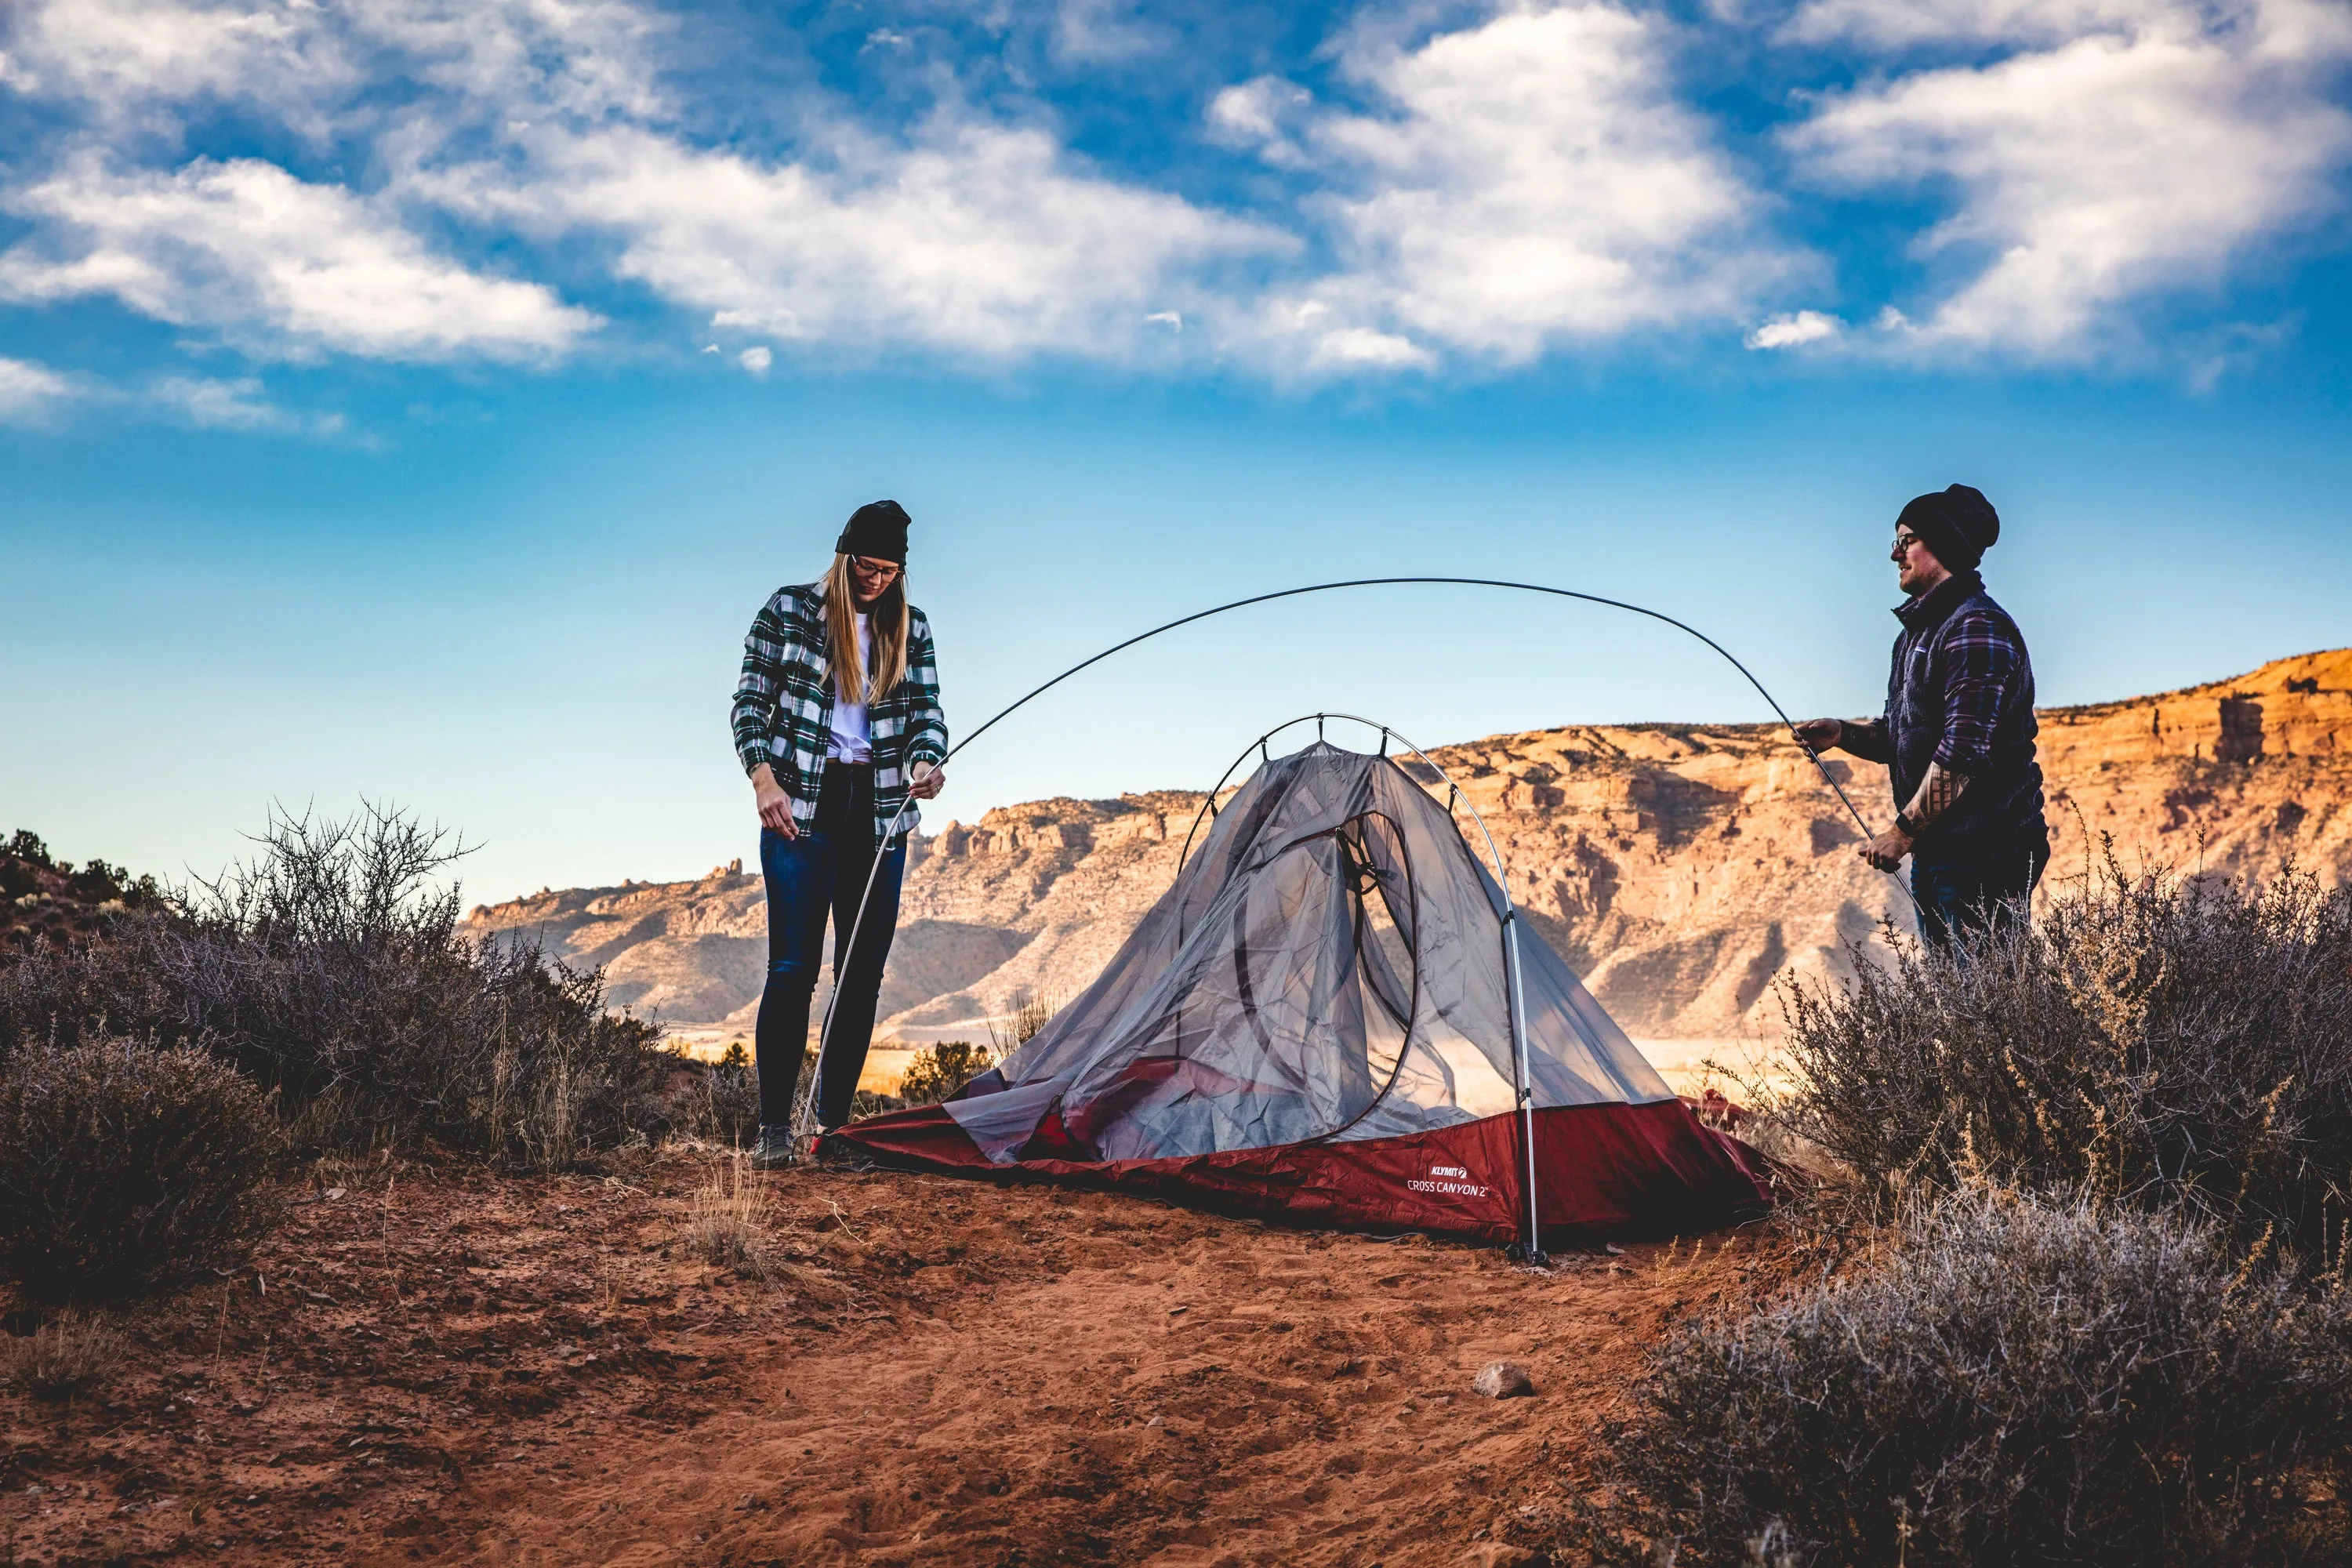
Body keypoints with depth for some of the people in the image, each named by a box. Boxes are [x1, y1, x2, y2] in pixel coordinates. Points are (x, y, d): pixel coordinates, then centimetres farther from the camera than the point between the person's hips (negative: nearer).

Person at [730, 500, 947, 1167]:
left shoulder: (911, 629, 11)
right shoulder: (788, 610, 2)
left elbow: (928, 711, 7)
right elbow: (750, 701, 2)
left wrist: (926, 761, -15)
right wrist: (763, 777, -11)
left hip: (879, 812, 4)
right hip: (802, 807, -4)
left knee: (863, 972, 5)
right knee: (793, 967, -9)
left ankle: (835, 1122, 14)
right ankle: (774, 1127, -3)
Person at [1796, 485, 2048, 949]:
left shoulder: (1977, 629, -15)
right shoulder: (1917, 630, 17)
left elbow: (1964, 752, -23)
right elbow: (1899, 735, 23)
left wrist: (1902, 831, -19)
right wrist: (1842, 734, 4)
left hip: (1984, 853, -10)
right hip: (1933, 851, 10)